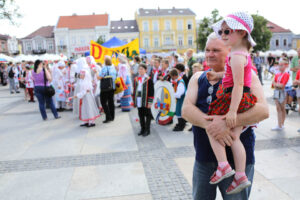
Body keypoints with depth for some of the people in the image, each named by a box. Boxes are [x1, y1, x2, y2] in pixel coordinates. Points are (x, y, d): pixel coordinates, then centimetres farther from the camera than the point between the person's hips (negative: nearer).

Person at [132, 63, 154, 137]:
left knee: (147, 115, 5)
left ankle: (147, 130, 15)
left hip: (145, 101, -5)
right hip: (138, 101, 5)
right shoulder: (136, 79, 9)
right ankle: (142, 129, 25)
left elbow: (151, 92, -8)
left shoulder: (148, 79, -7)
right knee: (141, 115, 12)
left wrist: (150, 102, -11)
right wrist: (134, 100, 13)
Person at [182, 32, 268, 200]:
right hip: (204, 158, 4)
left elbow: (263, 110, -17)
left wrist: (227, 122, -30)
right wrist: (208, 123, -25)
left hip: (237, 159, -4)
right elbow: (186, 109, -6)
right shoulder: (198, 78, 7)